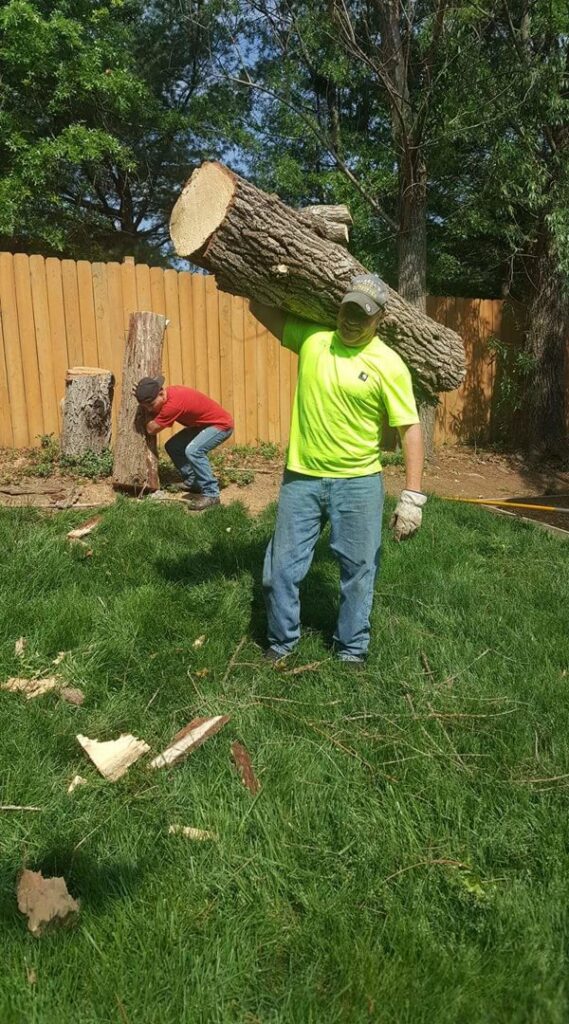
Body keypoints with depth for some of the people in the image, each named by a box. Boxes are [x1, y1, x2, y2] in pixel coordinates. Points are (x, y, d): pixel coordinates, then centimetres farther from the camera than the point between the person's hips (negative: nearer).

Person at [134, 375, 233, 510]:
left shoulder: (173, 403, -32)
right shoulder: (169, 393, -5)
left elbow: (151, 429, -21)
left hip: (221, 424, -10)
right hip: (203, 423, 10)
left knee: (193, 451, -30)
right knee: (172, 446, 8)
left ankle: (211, 494, -20)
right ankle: (192, 482, 20)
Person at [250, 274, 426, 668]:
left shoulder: (388, 364, -8)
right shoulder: (312, 337, 2)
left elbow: (411, 429, -10)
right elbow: (261, 308, 12)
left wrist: (412, 496, -15)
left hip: (358, 483, -2)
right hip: (301, 477, 3)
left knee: (358, 569, 10)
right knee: (282, 567, 9)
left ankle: (352, 649, 30)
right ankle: (281, 643, 30)